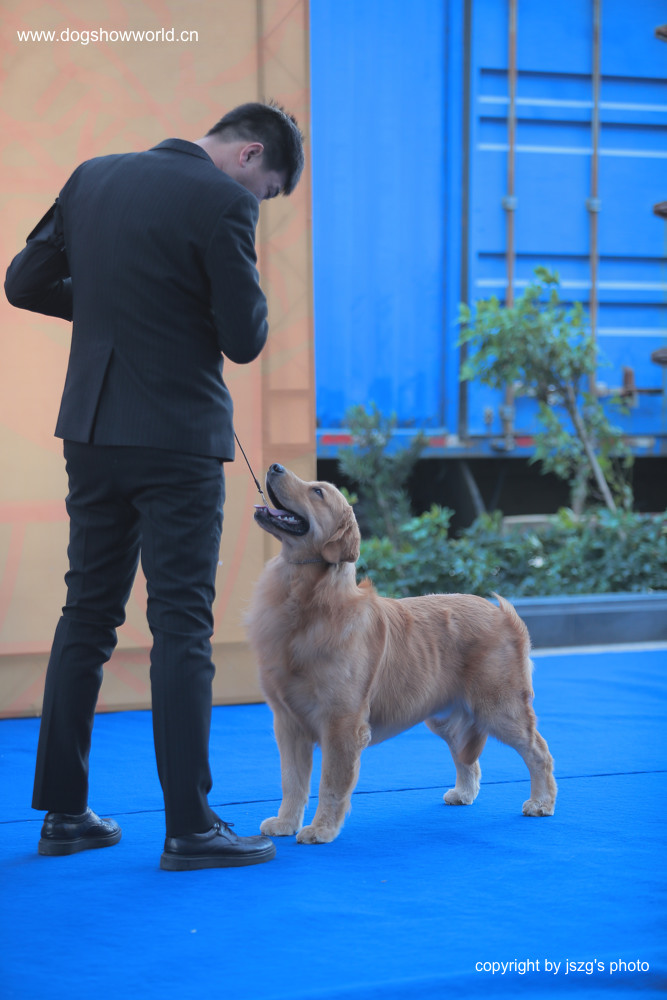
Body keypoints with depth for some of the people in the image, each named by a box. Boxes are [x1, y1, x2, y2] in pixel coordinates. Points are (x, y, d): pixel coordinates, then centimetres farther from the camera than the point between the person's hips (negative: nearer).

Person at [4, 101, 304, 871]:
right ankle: (189, 827, 0)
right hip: (176, 438, -6)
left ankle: (63, 812, 18)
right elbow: (244, 340, -11)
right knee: (181, 625, -2)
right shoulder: (222, 201, -12)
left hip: (91, 429, 7)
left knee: (86, 615, 13)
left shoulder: (93, 176, 8)